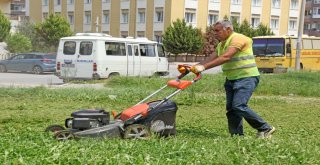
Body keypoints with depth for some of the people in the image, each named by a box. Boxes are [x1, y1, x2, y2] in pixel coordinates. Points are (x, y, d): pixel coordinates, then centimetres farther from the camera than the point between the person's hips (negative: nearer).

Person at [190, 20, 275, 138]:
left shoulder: (238, 39, -15)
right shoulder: (221, 45, 16)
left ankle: (265, 129, -6)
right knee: (231, 108, 3)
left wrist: (203, 67, -29)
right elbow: (212, 59, 12)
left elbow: (225, 57, -26)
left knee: (239, 106, -18)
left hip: (246, 78, -9)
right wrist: (195, 67, -4)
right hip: (231, 79, 9)